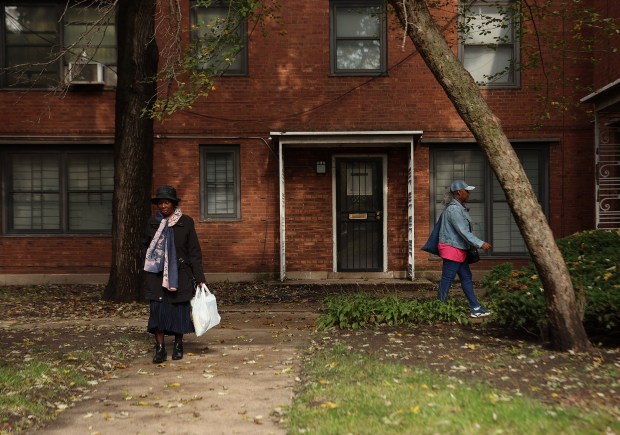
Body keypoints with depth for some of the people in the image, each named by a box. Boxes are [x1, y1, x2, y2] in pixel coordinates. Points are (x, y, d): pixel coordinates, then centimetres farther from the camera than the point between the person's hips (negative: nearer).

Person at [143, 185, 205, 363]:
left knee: (179, 309, 5)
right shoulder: (153, 223, 6)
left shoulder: (186, 222, -2)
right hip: (157, 275, 2)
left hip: (180, 274, -1)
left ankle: (178, 345, 22)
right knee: (158, 308, -5)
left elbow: (194, 252, -2)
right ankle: (160, 348, 2)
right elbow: (146, 246, 16)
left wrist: (199, 278, -6)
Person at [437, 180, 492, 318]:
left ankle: (475, 308, 14)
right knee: (447, 279, -3)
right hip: (452, 249, -11)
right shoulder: (454, 209, -19)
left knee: (466, 277, 10)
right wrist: (480, 244, -24)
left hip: (459, 250, 11)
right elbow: (463, 231, -24)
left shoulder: (460, 208, 13)